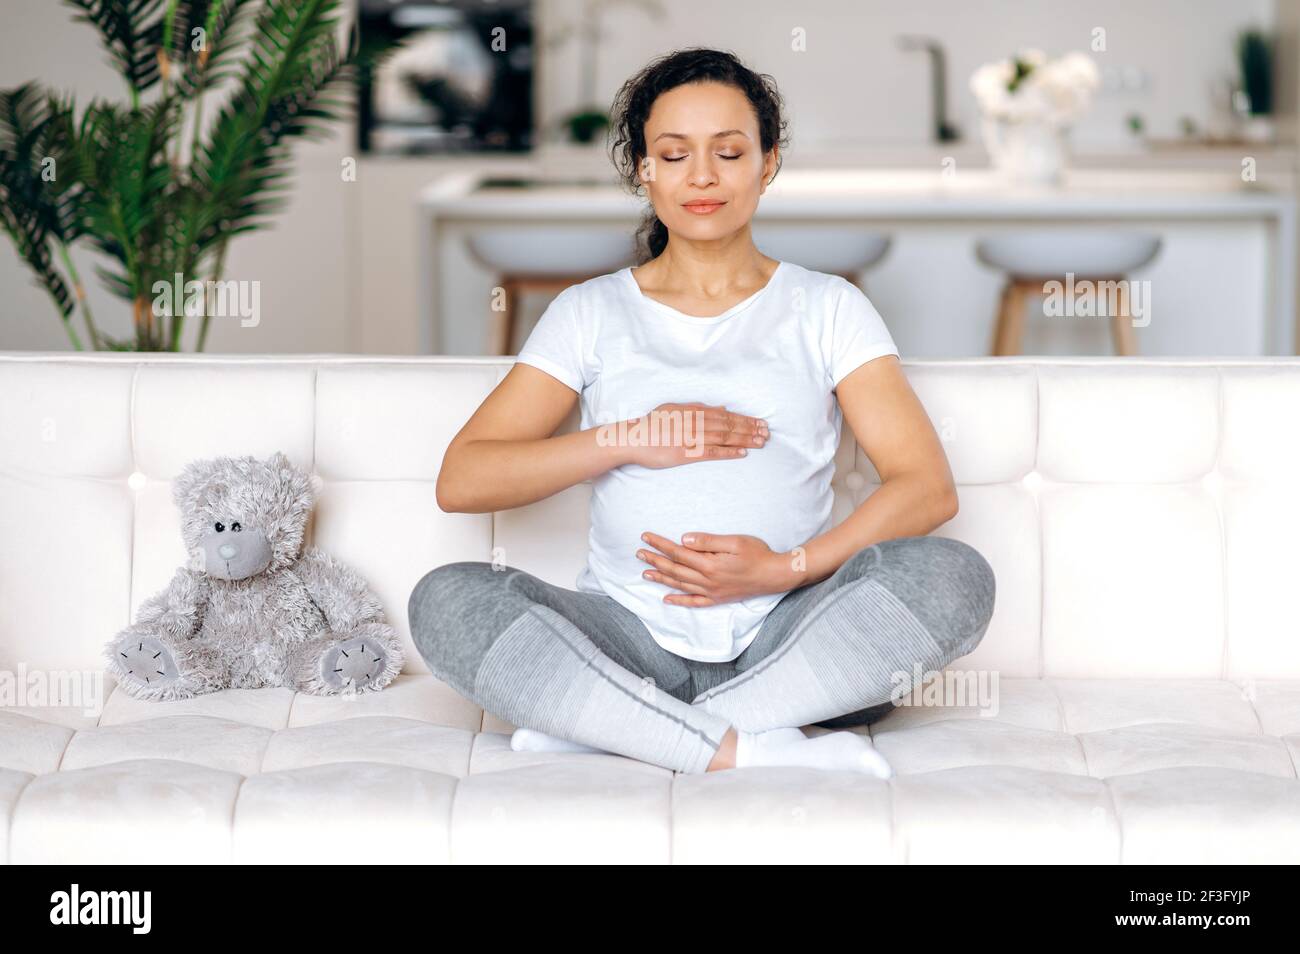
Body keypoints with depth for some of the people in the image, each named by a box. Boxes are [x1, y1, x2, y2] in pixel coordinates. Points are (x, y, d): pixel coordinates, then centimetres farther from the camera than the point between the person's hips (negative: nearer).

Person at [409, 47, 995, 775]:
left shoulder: (827, 308, 11)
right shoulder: (591, 313, 13)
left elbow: (929, 488, -2)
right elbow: (461, 481, 3)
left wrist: (784, 568, -16)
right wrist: (629, 439, -7)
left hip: (783, 646, 0)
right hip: (633, 641, 0)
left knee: (953, 576, -28)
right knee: (446, 600, -26)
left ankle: (600, 728, -27)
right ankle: (755, 753, -32)